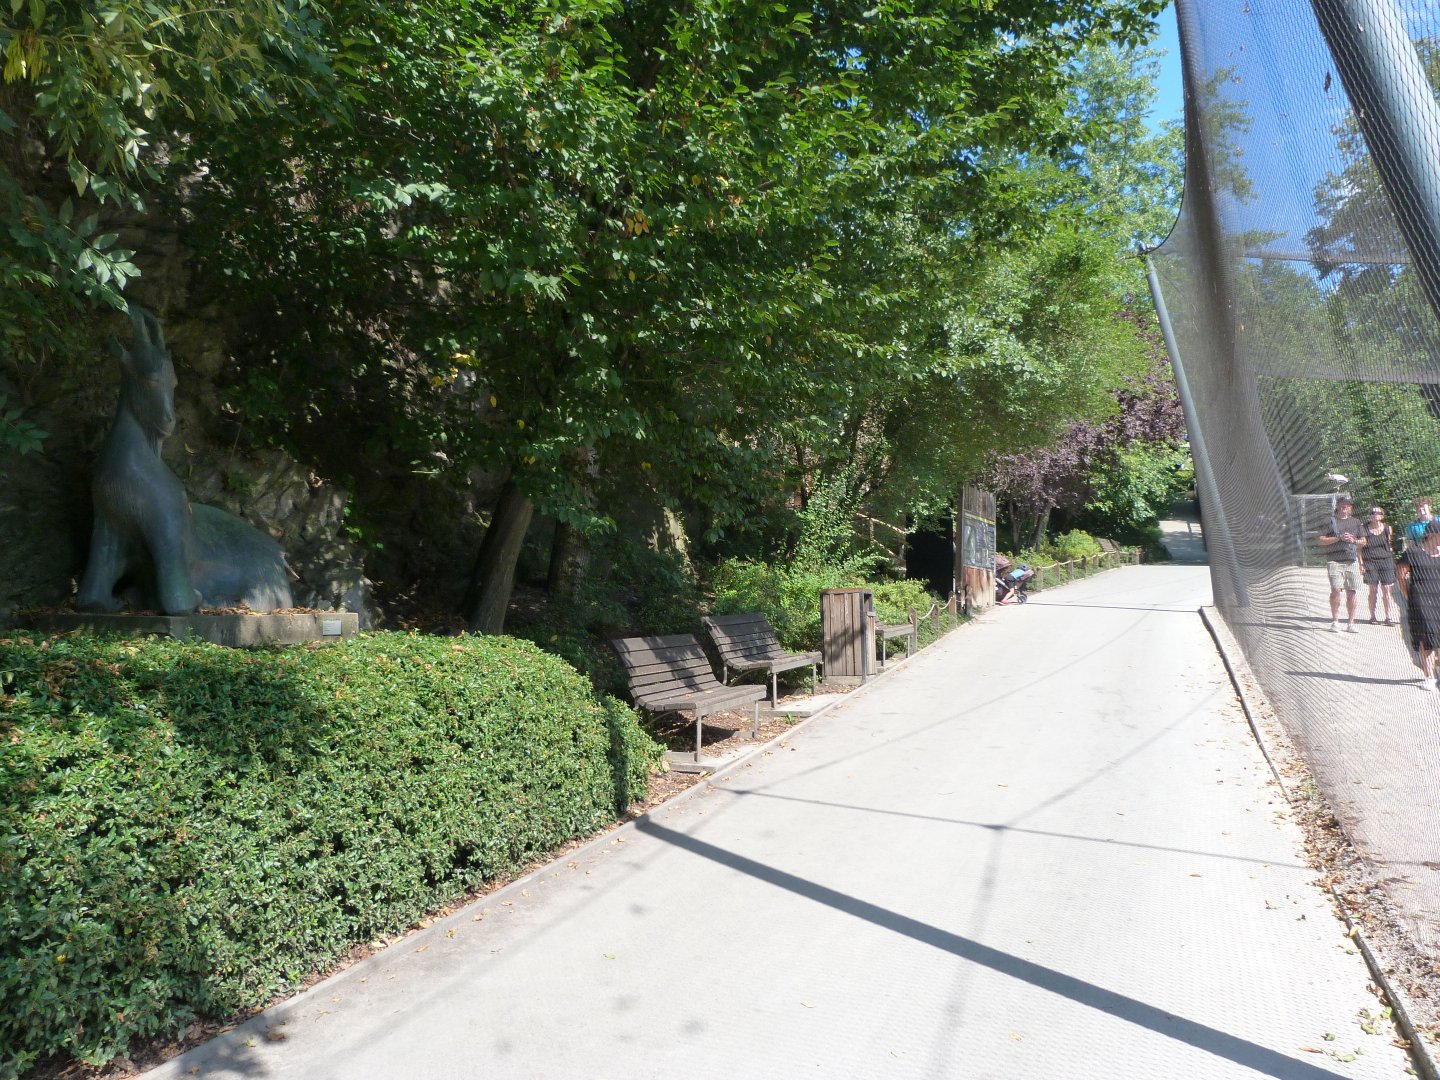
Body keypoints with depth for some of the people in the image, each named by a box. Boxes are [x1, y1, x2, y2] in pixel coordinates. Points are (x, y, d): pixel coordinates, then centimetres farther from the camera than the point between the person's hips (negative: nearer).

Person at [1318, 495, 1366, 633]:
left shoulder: (1355, 522, 19)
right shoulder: (1330, 521, 7)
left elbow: (1363, 542, 20)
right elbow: (1321, 540, 0)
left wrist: (1353, 540, -1)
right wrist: (1339, 538, -11)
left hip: (1352, 561, 4)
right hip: (1334, 560, -4)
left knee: (1351, 592, 1)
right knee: (1336, 590, -13)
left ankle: (1350, 623, 8)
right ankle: (1335, 621, -5)